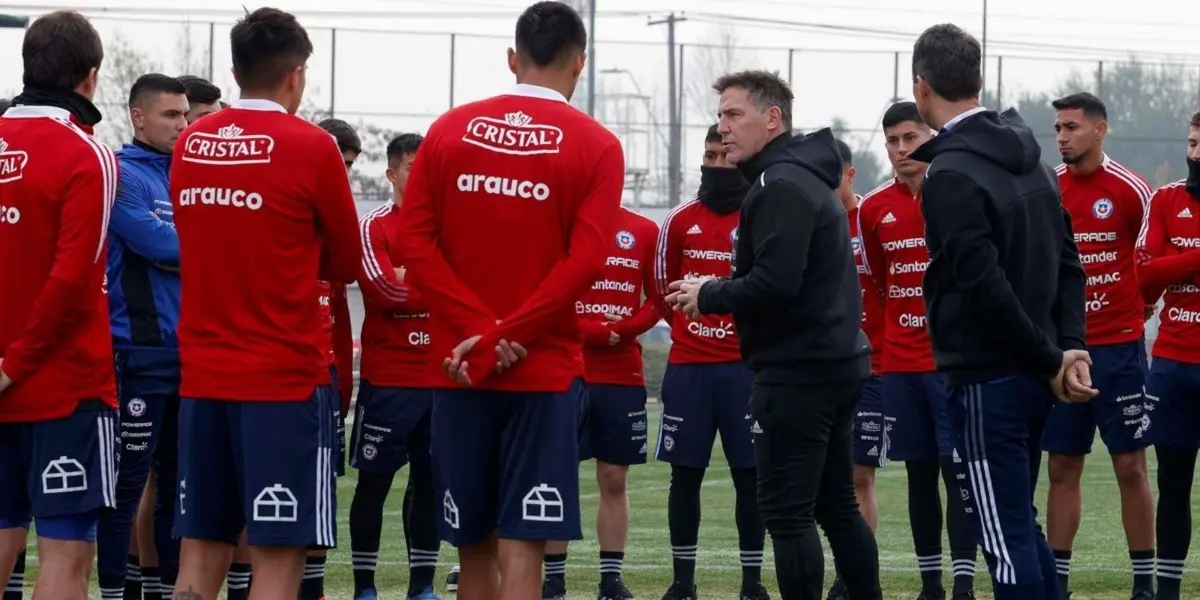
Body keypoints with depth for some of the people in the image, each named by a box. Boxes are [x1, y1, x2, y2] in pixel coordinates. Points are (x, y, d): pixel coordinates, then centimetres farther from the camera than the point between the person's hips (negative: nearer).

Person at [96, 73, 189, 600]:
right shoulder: (122, 175, -8)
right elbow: (157, 243, -17)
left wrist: (171, 254, -8)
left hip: (190, 350, 8)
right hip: (140, 353, -8)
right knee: (128, 480, -5)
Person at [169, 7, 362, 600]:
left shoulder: (189, 145, 6)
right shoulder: (310, 147, -9)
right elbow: (345, 263, 4)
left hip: (203, 376, 5)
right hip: (287, 376, -5)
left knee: (200, 552, 9)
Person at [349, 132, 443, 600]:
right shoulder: (373, 227, -4)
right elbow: (385, 289, -15)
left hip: (441, 378, 5)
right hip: (388, 380, -5)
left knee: (430, 478, 8)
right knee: (374, 479, 0)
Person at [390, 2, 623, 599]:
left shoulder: (448, 130, 5)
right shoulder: (596, 146, -3)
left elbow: (412, 241, -4)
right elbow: (584, 260, -15)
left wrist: (479, 330, -9)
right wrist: (508, 334, -12)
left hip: (462, 370, 3)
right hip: (545, 371, -3)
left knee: (474, 543, 13)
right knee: (520, 544, -5)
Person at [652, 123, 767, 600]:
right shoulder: (680, 221, 6)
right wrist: (694, 326, 12)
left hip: (746, 366, -2)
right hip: (687, 366, 2)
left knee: (750, 474, 0)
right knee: (685, 472, 4)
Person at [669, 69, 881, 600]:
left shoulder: (781, 187, -15)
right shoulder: (809, 179, 17)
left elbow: (774, 284, -24)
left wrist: (709, 296, -9)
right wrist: (719, 289, 8)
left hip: (796, 372, -10)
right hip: (837, 363, 10)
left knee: (786, 513, -7)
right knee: (837, 506, 15)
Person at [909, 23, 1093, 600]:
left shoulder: (950, 177, -16)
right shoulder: (1030, 160, 11)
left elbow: (987, 288, -20)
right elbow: (1068, 264, 11)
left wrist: (1050, 361, -12)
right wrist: (1070, 347, 1)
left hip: (987, 380, -8)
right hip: (1031, 377, 8)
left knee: (1005, 537, -4)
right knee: (1022, 527, 17)